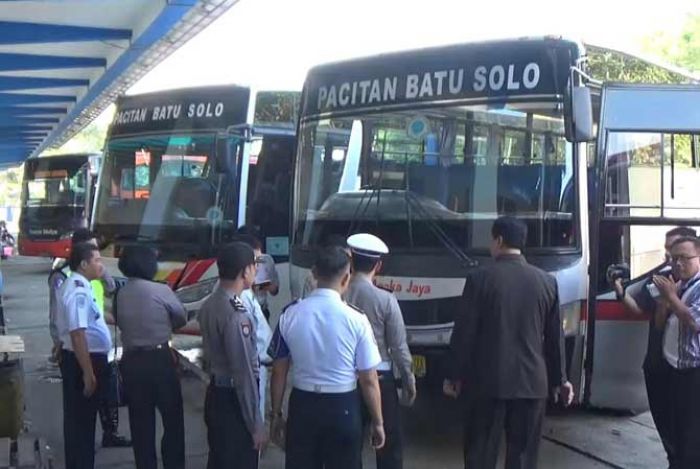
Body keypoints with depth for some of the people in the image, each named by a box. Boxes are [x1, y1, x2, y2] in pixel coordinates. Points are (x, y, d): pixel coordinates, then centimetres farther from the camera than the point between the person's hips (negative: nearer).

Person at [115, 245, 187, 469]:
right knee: (173, 419, 10)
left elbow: (119, 322, 7)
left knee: (140, 423, 12)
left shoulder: (119, 295, 2)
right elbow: (182, 318, 4)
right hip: (159, 359, -4)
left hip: (131, 362, 4)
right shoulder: (160, 290, -9)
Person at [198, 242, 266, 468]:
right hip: (233, 400, -9)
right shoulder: (235, 314, -24)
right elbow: (244, 373, -23)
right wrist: (256, 424, -17)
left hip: (215, 394, 9)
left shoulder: (210, 305, 4)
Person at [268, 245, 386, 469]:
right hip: (343, 408, -2)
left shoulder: (290, 315, -7)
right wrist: (377, 422, 3)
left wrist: (276, 413, 14)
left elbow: (279, 371, 1)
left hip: (302, 406, 2)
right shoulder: (356, 320, -15)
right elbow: (369, 380, -10)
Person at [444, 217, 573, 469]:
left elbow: (464, 332, -5)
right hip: (532, 382, 3)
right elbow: (555, 336, 7)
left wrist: (455, 375, 5)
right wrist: (560, 379, 18)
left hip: (488, 381, -2)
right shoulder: (546, 281, 2)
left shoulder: (480, 278, -7)